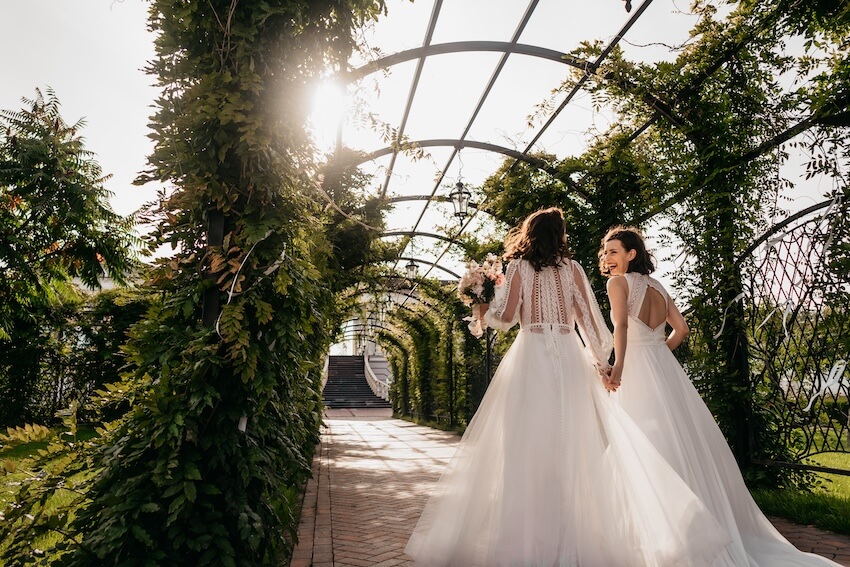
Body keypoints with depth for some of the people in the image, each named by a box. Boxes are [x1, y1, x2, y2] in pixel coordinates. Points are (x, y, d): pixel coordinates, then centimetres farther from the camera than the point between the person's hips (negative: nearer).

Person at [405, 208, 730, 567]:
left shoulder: (519, 267, 4)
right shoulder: (572, 269, 10)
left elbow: (505, 316, -5)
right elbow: (590, 320, 8)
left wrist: (481, 310, 15)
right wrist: (599, 360, 18)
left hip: (531, 358, -2)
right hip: (569, 359, 2)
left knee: (527, 443, 0)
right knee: (573, 443, 6)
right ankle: (575, 534, 11)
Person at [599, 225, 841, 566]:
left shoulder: (618, 283, -6)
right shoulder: (656, 286, 15)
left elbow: (621, 325, -22)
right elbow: (681, 328, 16)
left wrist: (618, 365, -28)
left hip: (638, 371, -7)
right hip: (665, 366, 8)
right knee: (686, 445, 14)